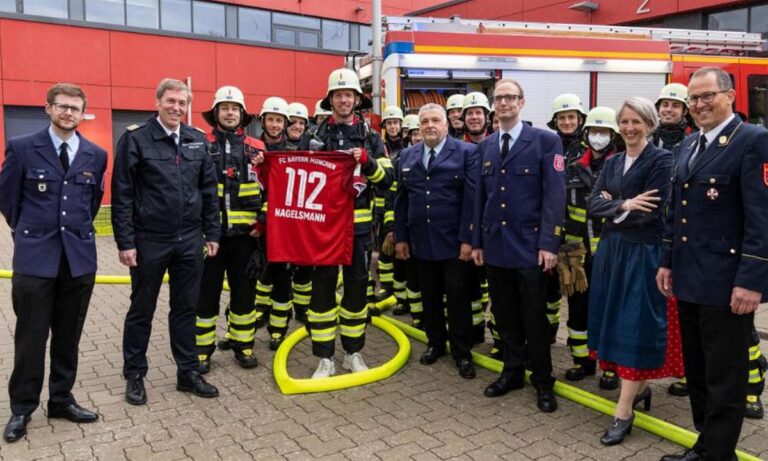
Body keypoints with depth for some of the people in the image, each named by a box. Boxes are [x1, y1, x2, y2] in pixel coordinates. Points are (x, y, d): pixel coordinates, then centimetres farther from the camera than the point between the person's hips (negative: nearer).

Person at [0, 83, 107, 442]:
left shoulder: (96, 155, 6)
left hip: (79, 256, 3)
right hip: (35, 257, -2)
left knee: (68, 336, 11)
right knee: (31, 337, 4)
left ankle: (62, 400, 26)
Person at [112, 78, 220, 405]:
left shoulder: (198, 140, 7)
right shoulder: (135, 139, -6)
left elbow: (209, 190, 10)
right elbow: (121, 195, -7)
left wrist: (212, 233, 6)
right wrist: (125, 242, -11)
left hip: (190, 241, 4)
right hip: (149, 241, -4)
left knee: (186, 308, 12)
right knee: (141, 310, 10)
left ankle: (188, 372, 25)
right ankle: (134, 375, 26)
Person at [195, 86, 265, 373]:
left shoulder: (256, 148, 7)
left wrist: (261, 222, -1)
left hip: (245, 232, 2)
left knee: (244, 290, 8)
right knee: (206, 292, 6)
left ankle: (243, 345, 22)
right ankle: (202, 349, 17)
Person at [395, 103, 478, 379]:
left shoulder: (465, 152, -3)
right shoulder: (408, 156, 10)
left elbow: (471, 199, -9)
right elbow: (401, 199, 12)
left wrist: (467, 239, -14)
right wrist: (401, 237, 7)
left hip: (454, 242, -4)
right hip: (421, 241, 4)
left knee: (458, 299, 3)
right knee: (430, 298, 13)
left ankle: (462, 353, 17)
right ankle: (435, 343, 30)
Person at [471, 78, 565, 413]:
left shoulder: (545, 141, -4)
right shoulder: (485, 146, 12)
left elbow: (555, 195, -9)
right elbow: (480, 196, 13)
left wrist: (549, 243, -15)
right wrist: (477, 241, 9)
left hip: (529, 244, -4)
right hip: (494, 244, 5)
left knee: (534, 318, 4)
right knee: (505, 316, 13)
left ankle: (543, 381, 21)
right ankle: (512, 372, 29)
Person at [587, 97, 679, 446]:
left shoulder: (661, 160, -7)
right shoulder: (612, 162, 12)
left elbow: (652, 211, -17)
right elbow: (593, 206, 0)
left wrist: (613, 205, -6)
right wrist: (623, 204, -18)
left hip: (643, 254, -7)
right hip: (612, 251, 7)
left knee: (635, 328, -5)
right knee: (616, 323, 11)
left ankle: (623, 412, 0)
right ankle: (640, 389, 29)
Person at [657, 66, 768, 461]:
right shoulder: (688, 145, 14)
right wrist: (667, 262, 15)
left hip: (726, 283, -8)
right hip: (688, 279, 8)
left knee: (724, 377, 5)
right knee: (696, 371, 18)